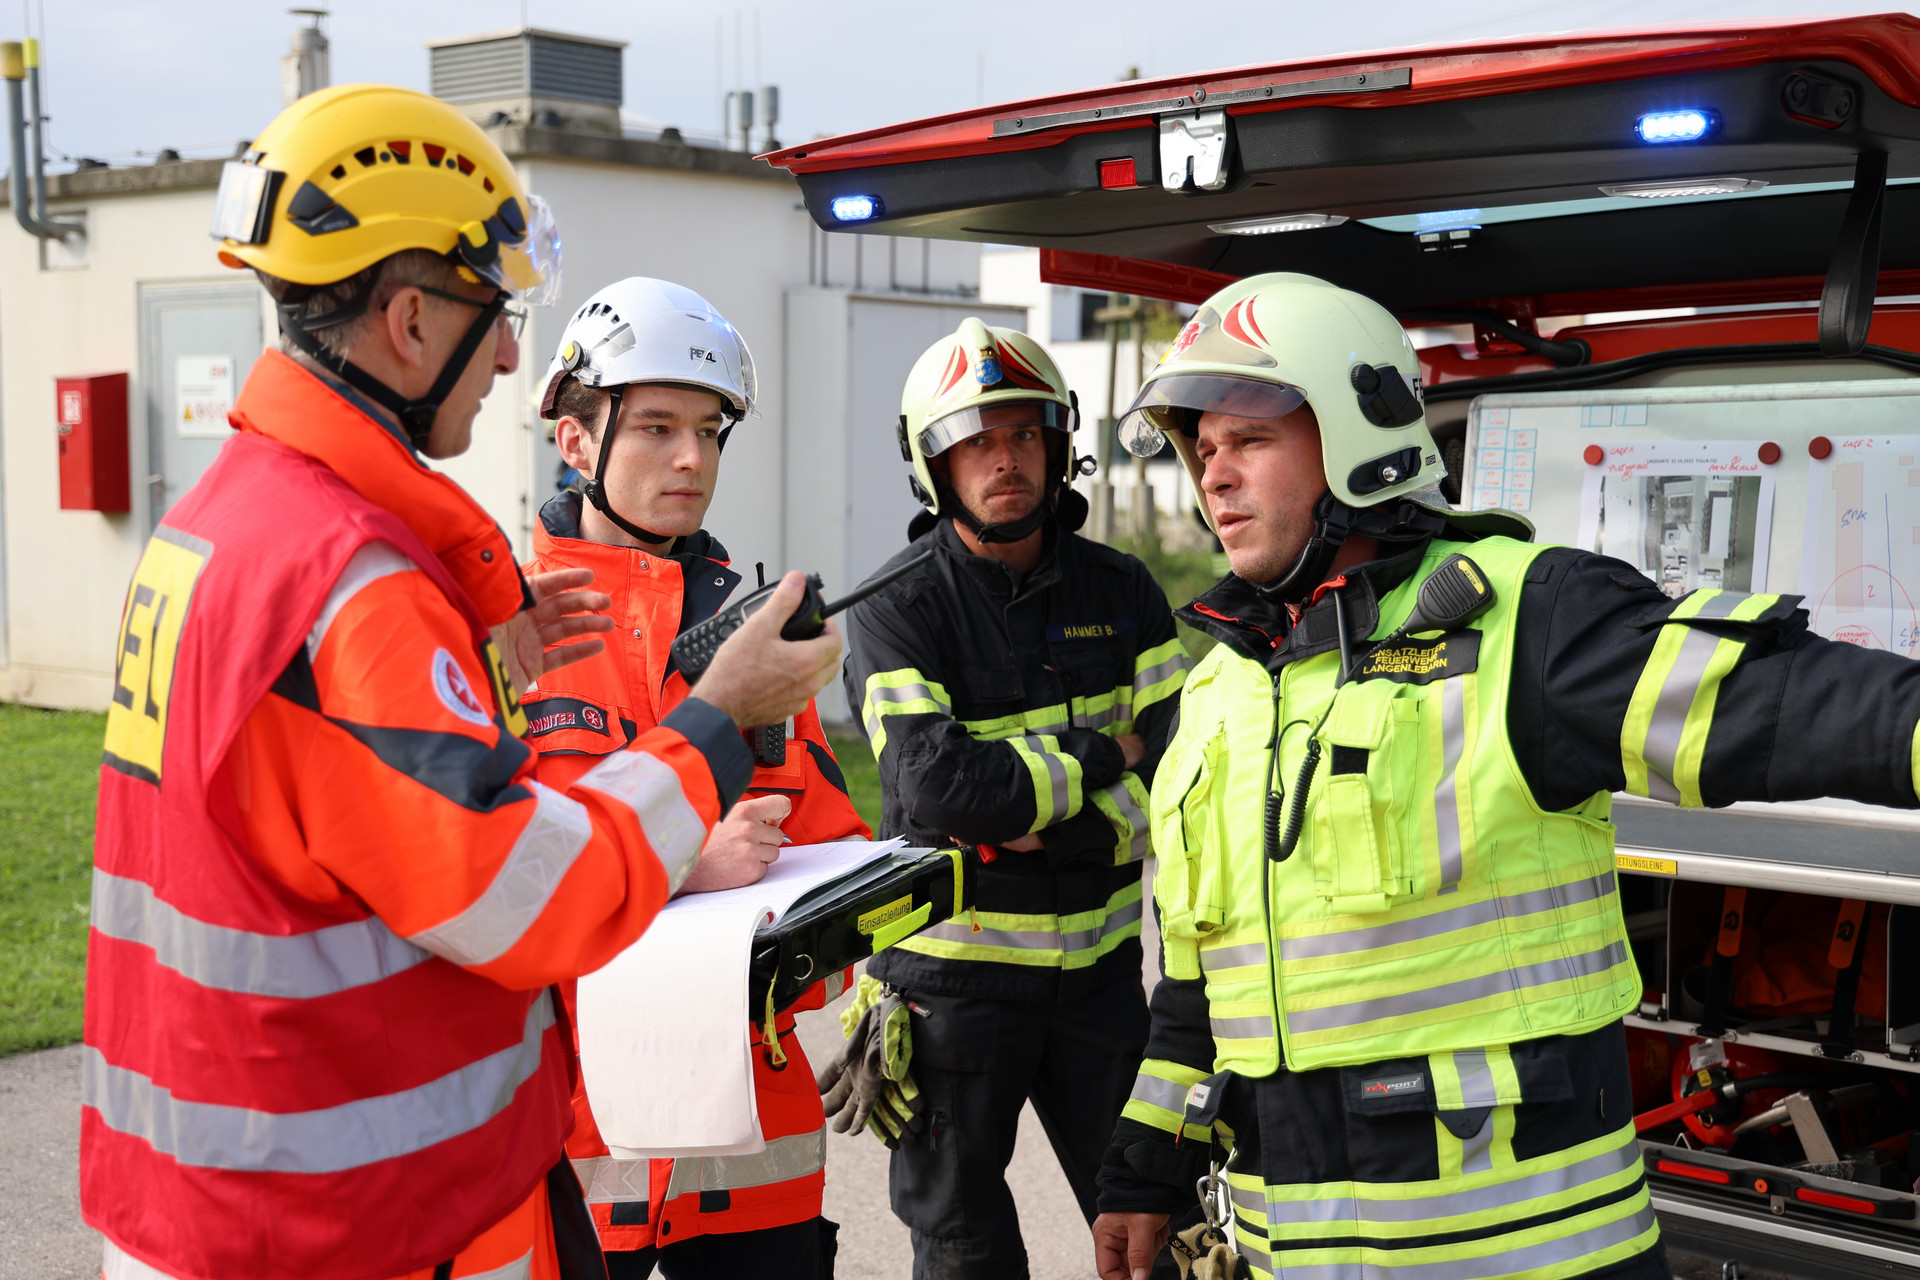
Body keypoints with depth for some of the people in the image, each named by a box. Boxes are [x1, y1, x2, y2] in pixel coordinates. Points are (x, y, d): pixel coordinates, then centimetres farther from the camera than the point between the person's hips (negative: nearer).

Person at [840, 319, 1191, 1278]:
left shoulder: (1121, 590, 2)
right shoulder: (898, 610, -9)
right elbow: (935, 786, -22)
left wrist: (1044, 830, -17)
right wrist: (1100, 760, -15)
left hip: (1103, 957, 3)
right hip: (954, 971, -2)